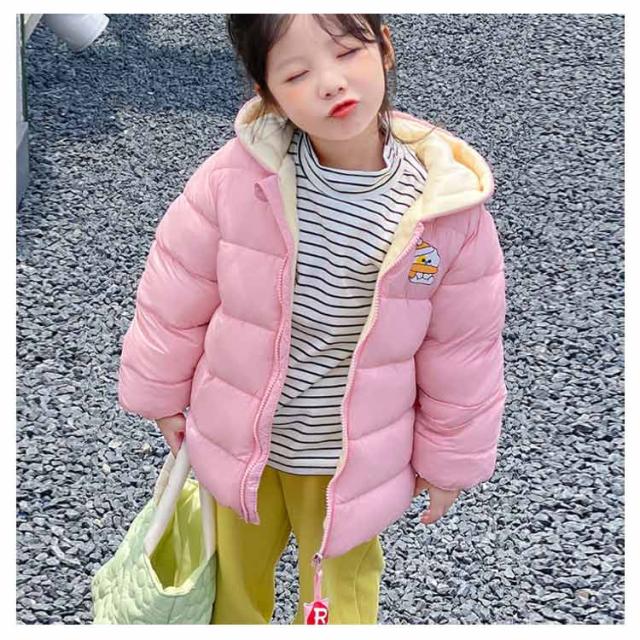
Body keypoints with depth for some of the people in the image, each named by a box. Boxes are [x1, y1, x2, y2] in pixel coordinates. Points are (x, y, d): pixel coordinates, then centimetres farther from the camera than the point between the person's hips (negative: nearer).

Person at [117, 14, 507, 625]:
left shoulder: (449, 210, -20)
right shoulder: (237, 176, -21)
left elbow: (462, 349, -7)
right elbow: (176, 292, -6)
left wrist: (449, 460, 3)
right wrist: (161, 393, 6)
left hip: (354, 456, -1)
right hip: (237, 440, 2)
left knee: (340, 592, 22)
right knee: (232, 577, 27)